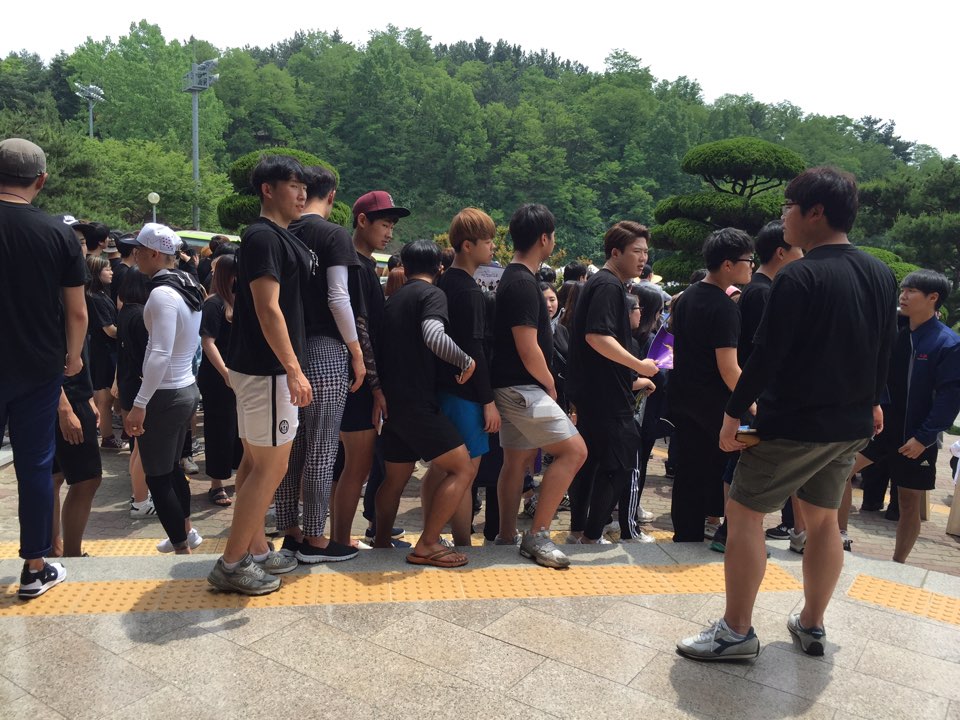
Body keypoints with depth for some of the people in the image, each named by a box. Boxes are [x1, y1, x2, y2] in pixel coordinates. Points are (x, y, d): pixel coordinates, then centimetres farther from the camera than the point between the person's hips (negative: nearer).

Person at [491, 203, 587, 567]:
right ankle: (538, 534, -4)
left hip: (514, 387, 10)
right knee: (573, 450, -9)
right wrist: (551, 386, -6)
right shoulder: (523, 283, -18)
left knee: (518, 459, 15)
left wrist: (545, 385, 17)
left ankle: (507, 534, 24)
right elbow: (528, 350, -22)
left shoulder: (513, 279, 14)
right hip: (523, 388, -10)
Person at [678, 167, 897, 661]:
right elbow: (883, 350, 16)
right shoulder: (882, 275, 6)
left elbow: (766, 354, -21)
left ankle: (736, 631, 7)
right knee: (823, 520, 18)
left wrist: (733, 413, -14)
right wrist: (871, 401, 28)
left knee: (744, 513, 2)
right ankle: (812, 626, 29)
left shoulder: (799, 277, -19)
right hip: (851, 426, 8)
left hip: (794, 424, -8)